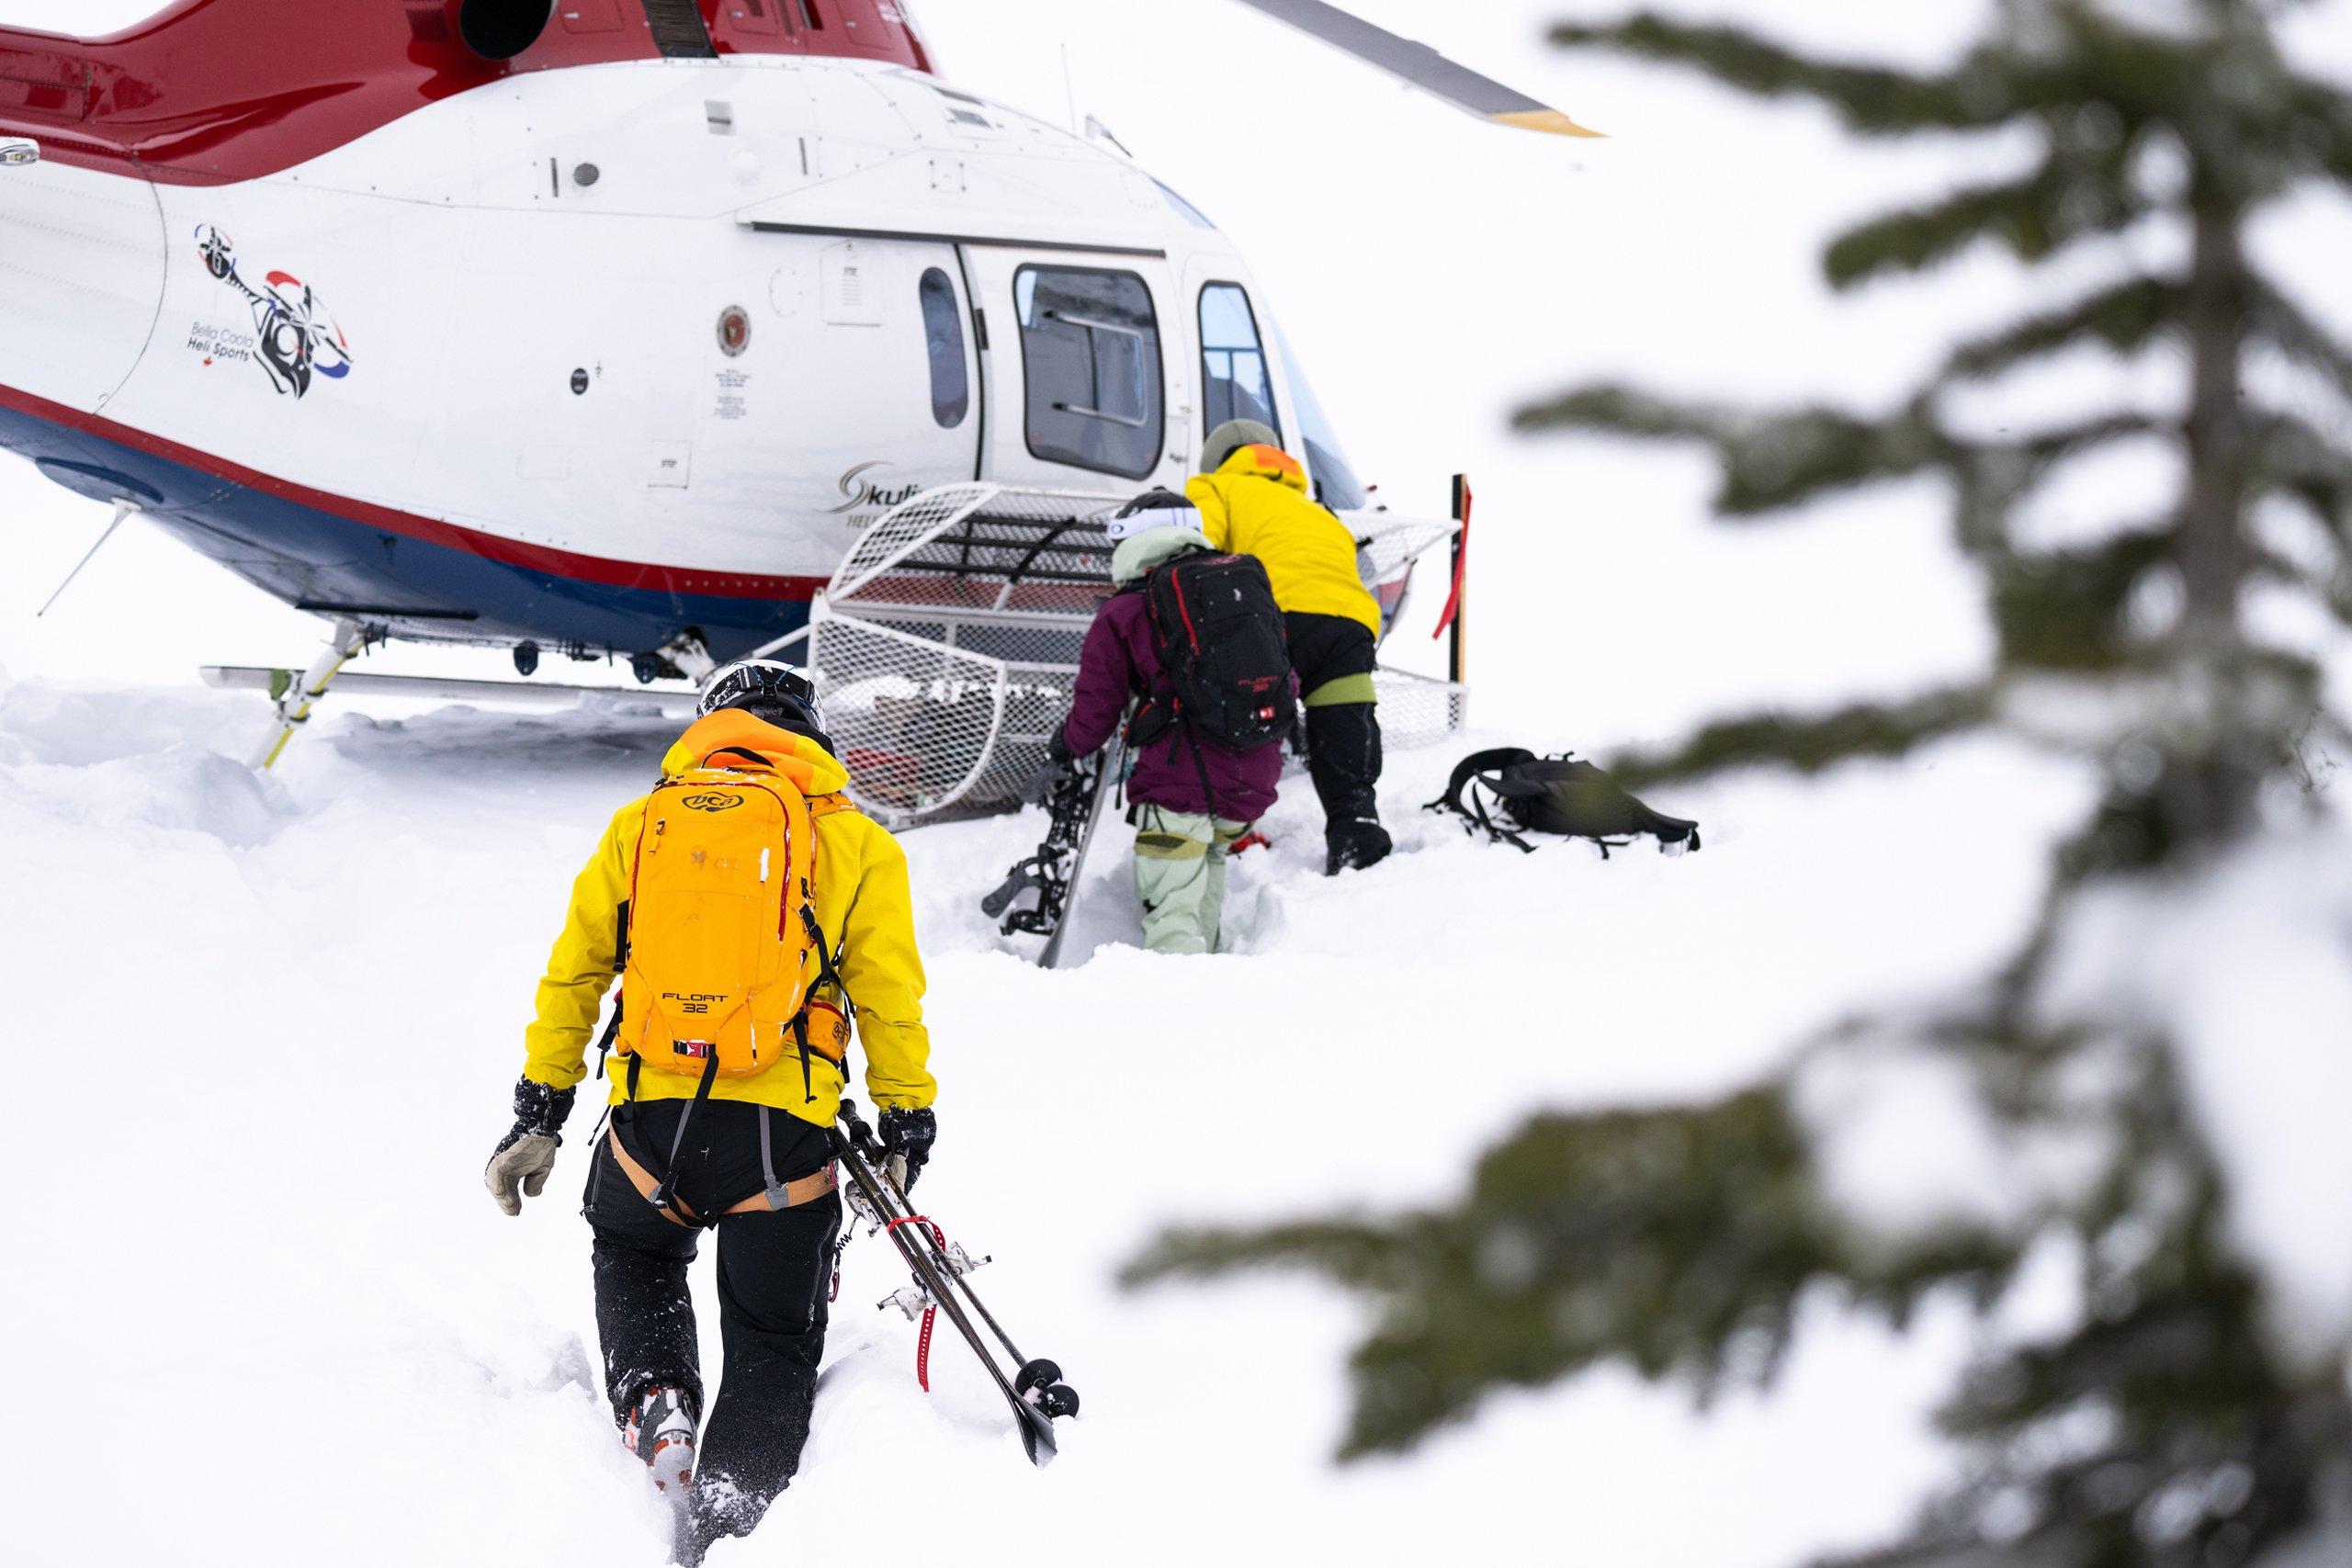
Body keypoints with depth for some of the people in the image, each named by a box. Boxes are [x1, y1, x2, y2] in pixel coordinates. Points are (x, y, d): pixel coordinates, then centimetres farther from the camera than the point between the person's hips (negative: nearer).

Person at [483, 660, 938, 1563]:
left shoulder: (639, 826, 15)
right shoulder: (854, 842, 9)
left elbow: (572, 976, 14)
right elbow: (891, 1003, 6)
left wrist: (539, 1114, 19)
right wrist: (906, 1127, 14)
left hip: (651, 1117, 2)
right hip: (785, 1131, -1)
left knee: (634, 1261, 32)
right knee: (775, 1342, 13)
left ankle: (653, 1402, 3)